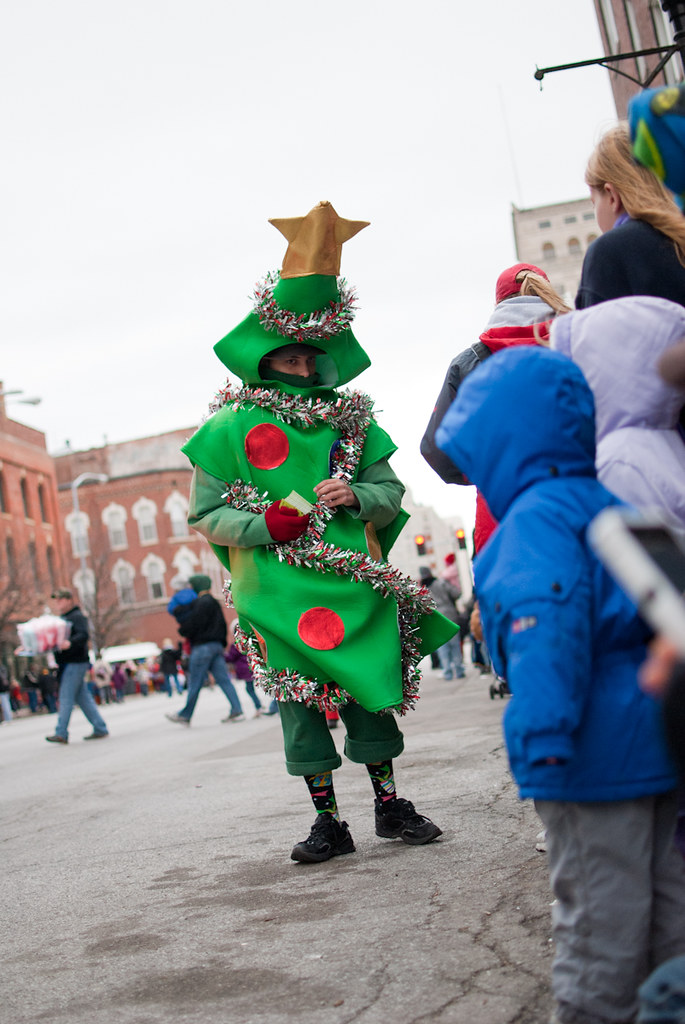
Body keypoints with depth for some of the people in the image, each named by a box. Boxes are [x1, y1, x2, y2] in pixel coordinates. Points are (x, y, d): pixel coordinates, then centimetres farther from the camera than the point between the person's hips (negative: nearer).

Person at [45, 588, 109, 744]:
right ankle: (100, 729, 11)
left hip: (75, 663, -9)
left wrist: (70, 642, -41)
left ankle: (61, 733, -9)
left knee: (66, 697, -10)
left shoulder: (77, 616, -8)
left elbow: (83, 635, -22)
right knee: (83, 697, 9)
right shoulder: (62, 618, 20)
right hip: (66, 663, 9)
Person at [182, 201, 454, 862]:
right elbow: (205, 516, 0)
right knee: (300, 703, 3)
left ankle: (390, 806, 22)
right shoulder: (230, 428, 0)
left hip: (354, 582, 2)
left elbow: (390, 492, 13)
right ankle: (328, 821, 14)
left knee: (369, 693, 8)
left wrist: (355, 496, -9)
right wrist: (265, 525, -16)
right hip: (278, 591, -2)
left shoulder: (350, 419, 9)